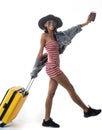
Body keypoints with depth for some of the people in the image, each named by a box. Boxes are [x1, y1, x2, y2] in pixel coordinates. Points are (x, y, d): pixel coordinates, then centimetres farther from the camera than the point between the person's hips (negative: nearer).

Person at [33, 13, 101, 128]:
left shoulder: (55, 36, 14)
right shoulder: (44, 35, -6)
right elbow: (40, 53, -4)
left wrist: (86, 22, 16)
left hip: (54, 68, 8)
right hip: (52, 67, -8)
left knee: (51, 94, 7)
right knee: (70, 89, 0)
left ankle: (47, 120, 13)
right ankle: (87, 110, 11)